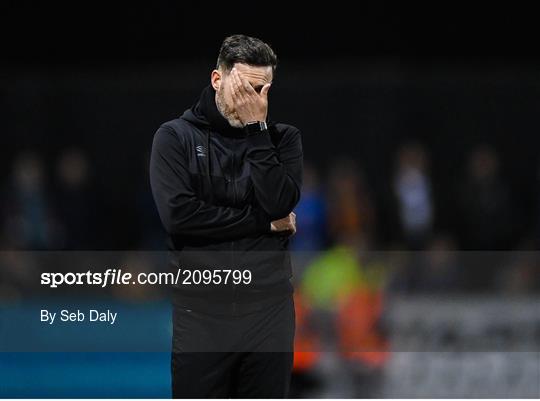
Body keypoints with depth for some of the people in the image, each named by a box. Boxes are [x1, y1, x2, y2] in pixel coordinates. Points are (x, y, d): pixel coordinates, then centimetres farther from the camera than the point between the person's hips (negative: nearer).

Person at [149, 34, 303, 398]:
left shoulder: (282, 138, 8)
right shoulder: (176, 137, 1)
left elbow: (279, 204, -10)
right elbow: (177, 214, -13)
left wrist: (256, 129, -10)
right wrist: (265, 222, -9)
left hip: (269, 309, 2)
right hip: (201, 309, -2)